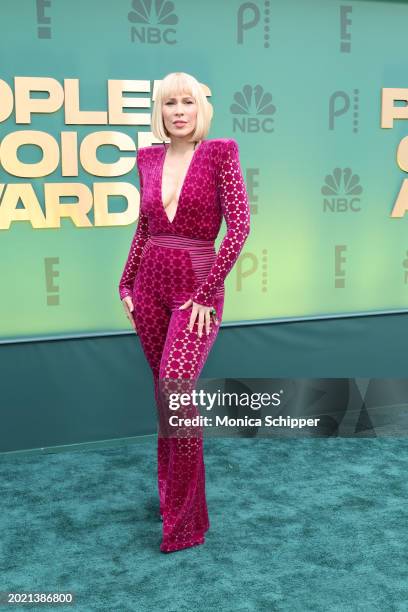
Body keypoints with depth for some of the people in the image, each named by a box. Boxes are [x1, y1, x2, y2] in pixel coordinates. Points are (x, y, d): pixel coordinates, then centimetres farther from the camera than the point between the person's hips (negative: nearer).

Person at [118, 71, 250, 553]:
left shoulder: (221, 153, -6)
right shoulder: (148, 158, 9)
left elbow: (239, 226, -11)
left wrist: (206, 293, -15)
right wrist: (127, 285, 11)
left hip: (197, 288, -5)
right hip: (150, 286, 6)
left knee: (175, 386, -19)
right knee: (165, 389, 12)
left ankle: (185, 520, -7)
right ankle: (172, 488, 30)